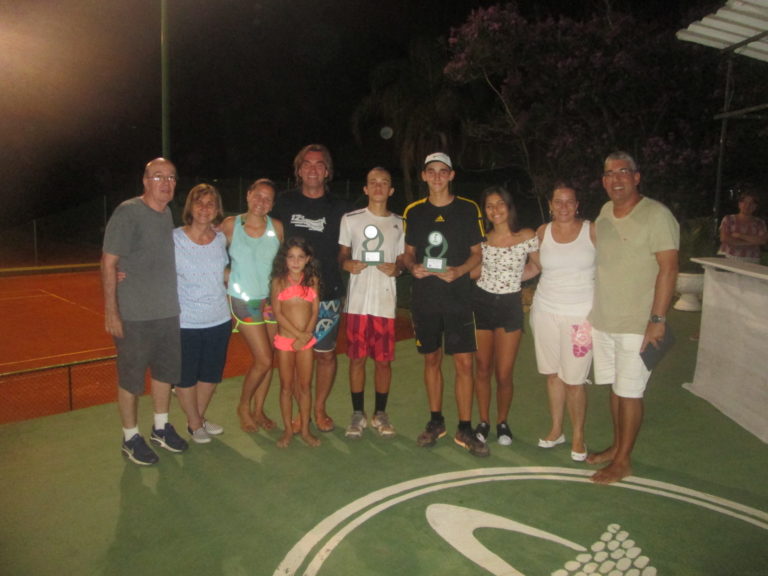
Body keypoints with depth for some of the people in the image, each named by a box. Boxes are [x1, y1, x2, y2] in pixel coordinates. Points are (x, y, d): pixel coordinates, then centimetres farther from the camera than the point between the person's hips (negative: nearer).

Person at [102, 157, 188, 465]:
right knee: (131, 378, 6)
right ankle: (131, 438, 22)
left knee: (166, 371, 17)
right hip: (134, 315, -7)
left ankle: (161, 428, 34)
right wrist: (110, 312, -17)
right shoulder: (128, 212, -13)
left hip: (168, 312, 7)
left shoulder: (167, 213, 8)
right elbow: (108, 263, -15)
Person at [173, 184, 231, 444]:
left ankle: (199, 417, 40)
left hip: (219, 320, 4)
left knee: (211, 374, 18)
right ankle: (195, 424, 33)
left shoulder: (221, 239, 1)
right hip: (185, 323, -4)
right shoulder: (174, 239, -11)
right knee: (186, 376, 11)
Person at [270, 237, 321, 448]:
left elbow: (315, 312, 0)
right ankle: (288, 430, 20)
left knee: (304, 386, 7)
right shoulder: (279, 281, -1)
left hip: (306, 340, 1)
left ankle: (305, 430, 19)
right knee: (286, 386, 8)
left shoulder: (312, 280, 3)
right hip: (284, 339, -1)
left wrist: (306, 335, -14)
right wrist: (299, 334, -15)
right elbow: (278, 313, -7)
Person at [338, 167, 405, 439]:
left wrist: (396, 268, -8)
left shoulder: (399, 223, 9)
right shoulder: (350, 219, 5)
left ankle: (380, 414, 21)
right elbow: (342, 254, 11)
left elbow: (402, 260, 14)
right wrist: (347, 264, -11)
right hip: (357, 300, -1)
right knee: (357, 358, 5)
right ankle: (358, 414, 19)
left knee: (384, 360, 5)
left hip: (386, 301, 1)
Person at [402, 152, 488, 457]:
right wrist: (413, 266, -9)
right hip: (424, 297, 2)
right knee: (432, 359, 11)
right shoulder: (413, 211, 7)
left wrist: (458, 271, -15)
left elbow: (477, 253, 4)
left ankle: (464, 429, 10)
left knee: (464, 362, -4)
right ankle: (435, 422, 26)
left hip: (458, 296, -2)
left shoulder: (468, 209, 1)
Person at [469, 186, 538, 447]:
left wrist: (513, 277, -4)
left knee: (504, 374, -1)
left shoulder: (527, 237, -6)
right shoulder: (482, 239, 1)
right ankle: (483, 422, 26)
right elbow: (476, 270, 8)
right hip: (481, 303, 2)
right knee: (483, 369, 9)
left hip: (510, 305, -2)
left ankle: (502, 422, 23)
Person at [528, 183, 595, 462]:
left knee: (573, 381, -2)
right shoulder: (542, 232, 6)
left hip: (581, 314, -3)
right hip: (546, 310, 3)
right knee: (552, 374, 11)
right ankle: (556, 430, 28)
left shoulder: (593, 231, -2)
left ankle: (578, 436, 18)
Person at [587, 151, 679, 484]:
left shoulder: (656, 215, -12)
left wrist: (657, 320, -19)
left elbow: (668, 269, -15)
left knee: (629, 391, 2)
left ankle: (623, 461, 15)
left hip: (637, 324, -6)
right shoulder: (604, 213, 9)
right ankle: (617, 447, 31)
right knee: (615, 387, 16)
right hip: (603, 319, 6)